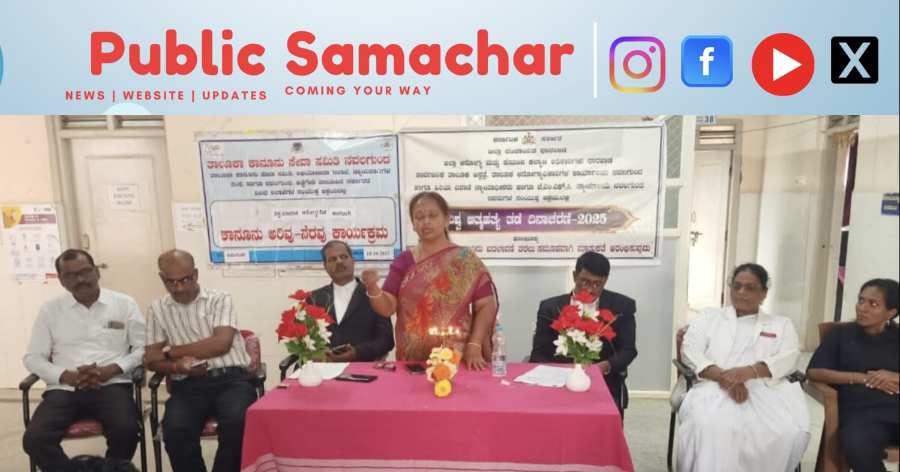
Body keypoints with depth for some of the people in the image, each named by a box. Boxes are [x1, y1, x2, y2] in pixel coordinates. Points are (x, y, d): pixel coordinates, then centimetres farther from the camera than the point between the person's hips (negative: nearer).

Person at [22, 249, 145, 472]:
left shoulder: (124, 303, 6)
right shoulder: (50, 310, 12)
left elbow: (142, 349, 4)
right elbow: (33, 358, 10)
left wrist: (111, 370, -12)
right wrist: (66, 376, -8)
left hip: (112, 385, -2)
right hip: (64, 389, 2)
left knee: (126, 431, -29)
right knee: (34, 439, -24)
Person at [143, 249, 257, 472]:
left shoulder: (219, 299, 6)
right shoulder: (157, 308, 15)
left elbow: (221, 343, -8)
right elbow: (151, 359, 11)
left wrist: (171, 351, -1)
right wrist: (176, 366, -11)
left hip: (231, 378, -2)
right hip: (188, 385, 2)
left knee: (237, 423, -30)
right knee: (175, 430, -27)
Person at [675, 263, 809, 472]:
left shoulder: (781, 325, 23)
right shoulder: (708, 317, 19)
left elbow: (787, 359, 4)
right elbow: (690, 351, 4)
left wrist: (747, 372, -16)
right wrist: (723, 377, -15)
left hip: (764, 390, 2)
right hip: (715, 387, -2)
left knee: (792, 431, -28)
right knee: (708, 425, -34)